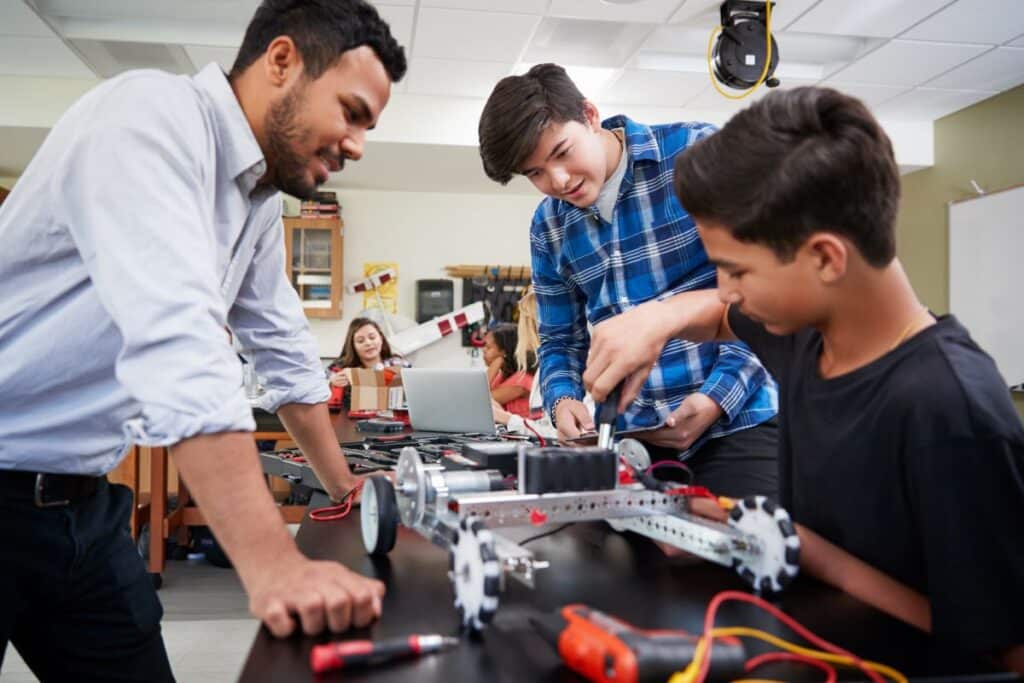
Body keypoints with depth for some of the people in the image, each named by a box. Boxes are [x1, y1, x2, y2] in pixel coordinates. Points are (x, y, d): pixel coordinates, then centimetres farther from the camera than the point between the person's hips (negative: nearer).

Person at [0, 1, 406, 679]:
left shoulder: (262, 199, 6)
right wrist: (275, 564, -38)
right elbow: (176, 340, -33)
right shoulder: (153, 114, -21)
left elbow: (286, 349, 14)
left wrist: (346, 488, 16)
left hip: (83, 501, 8)